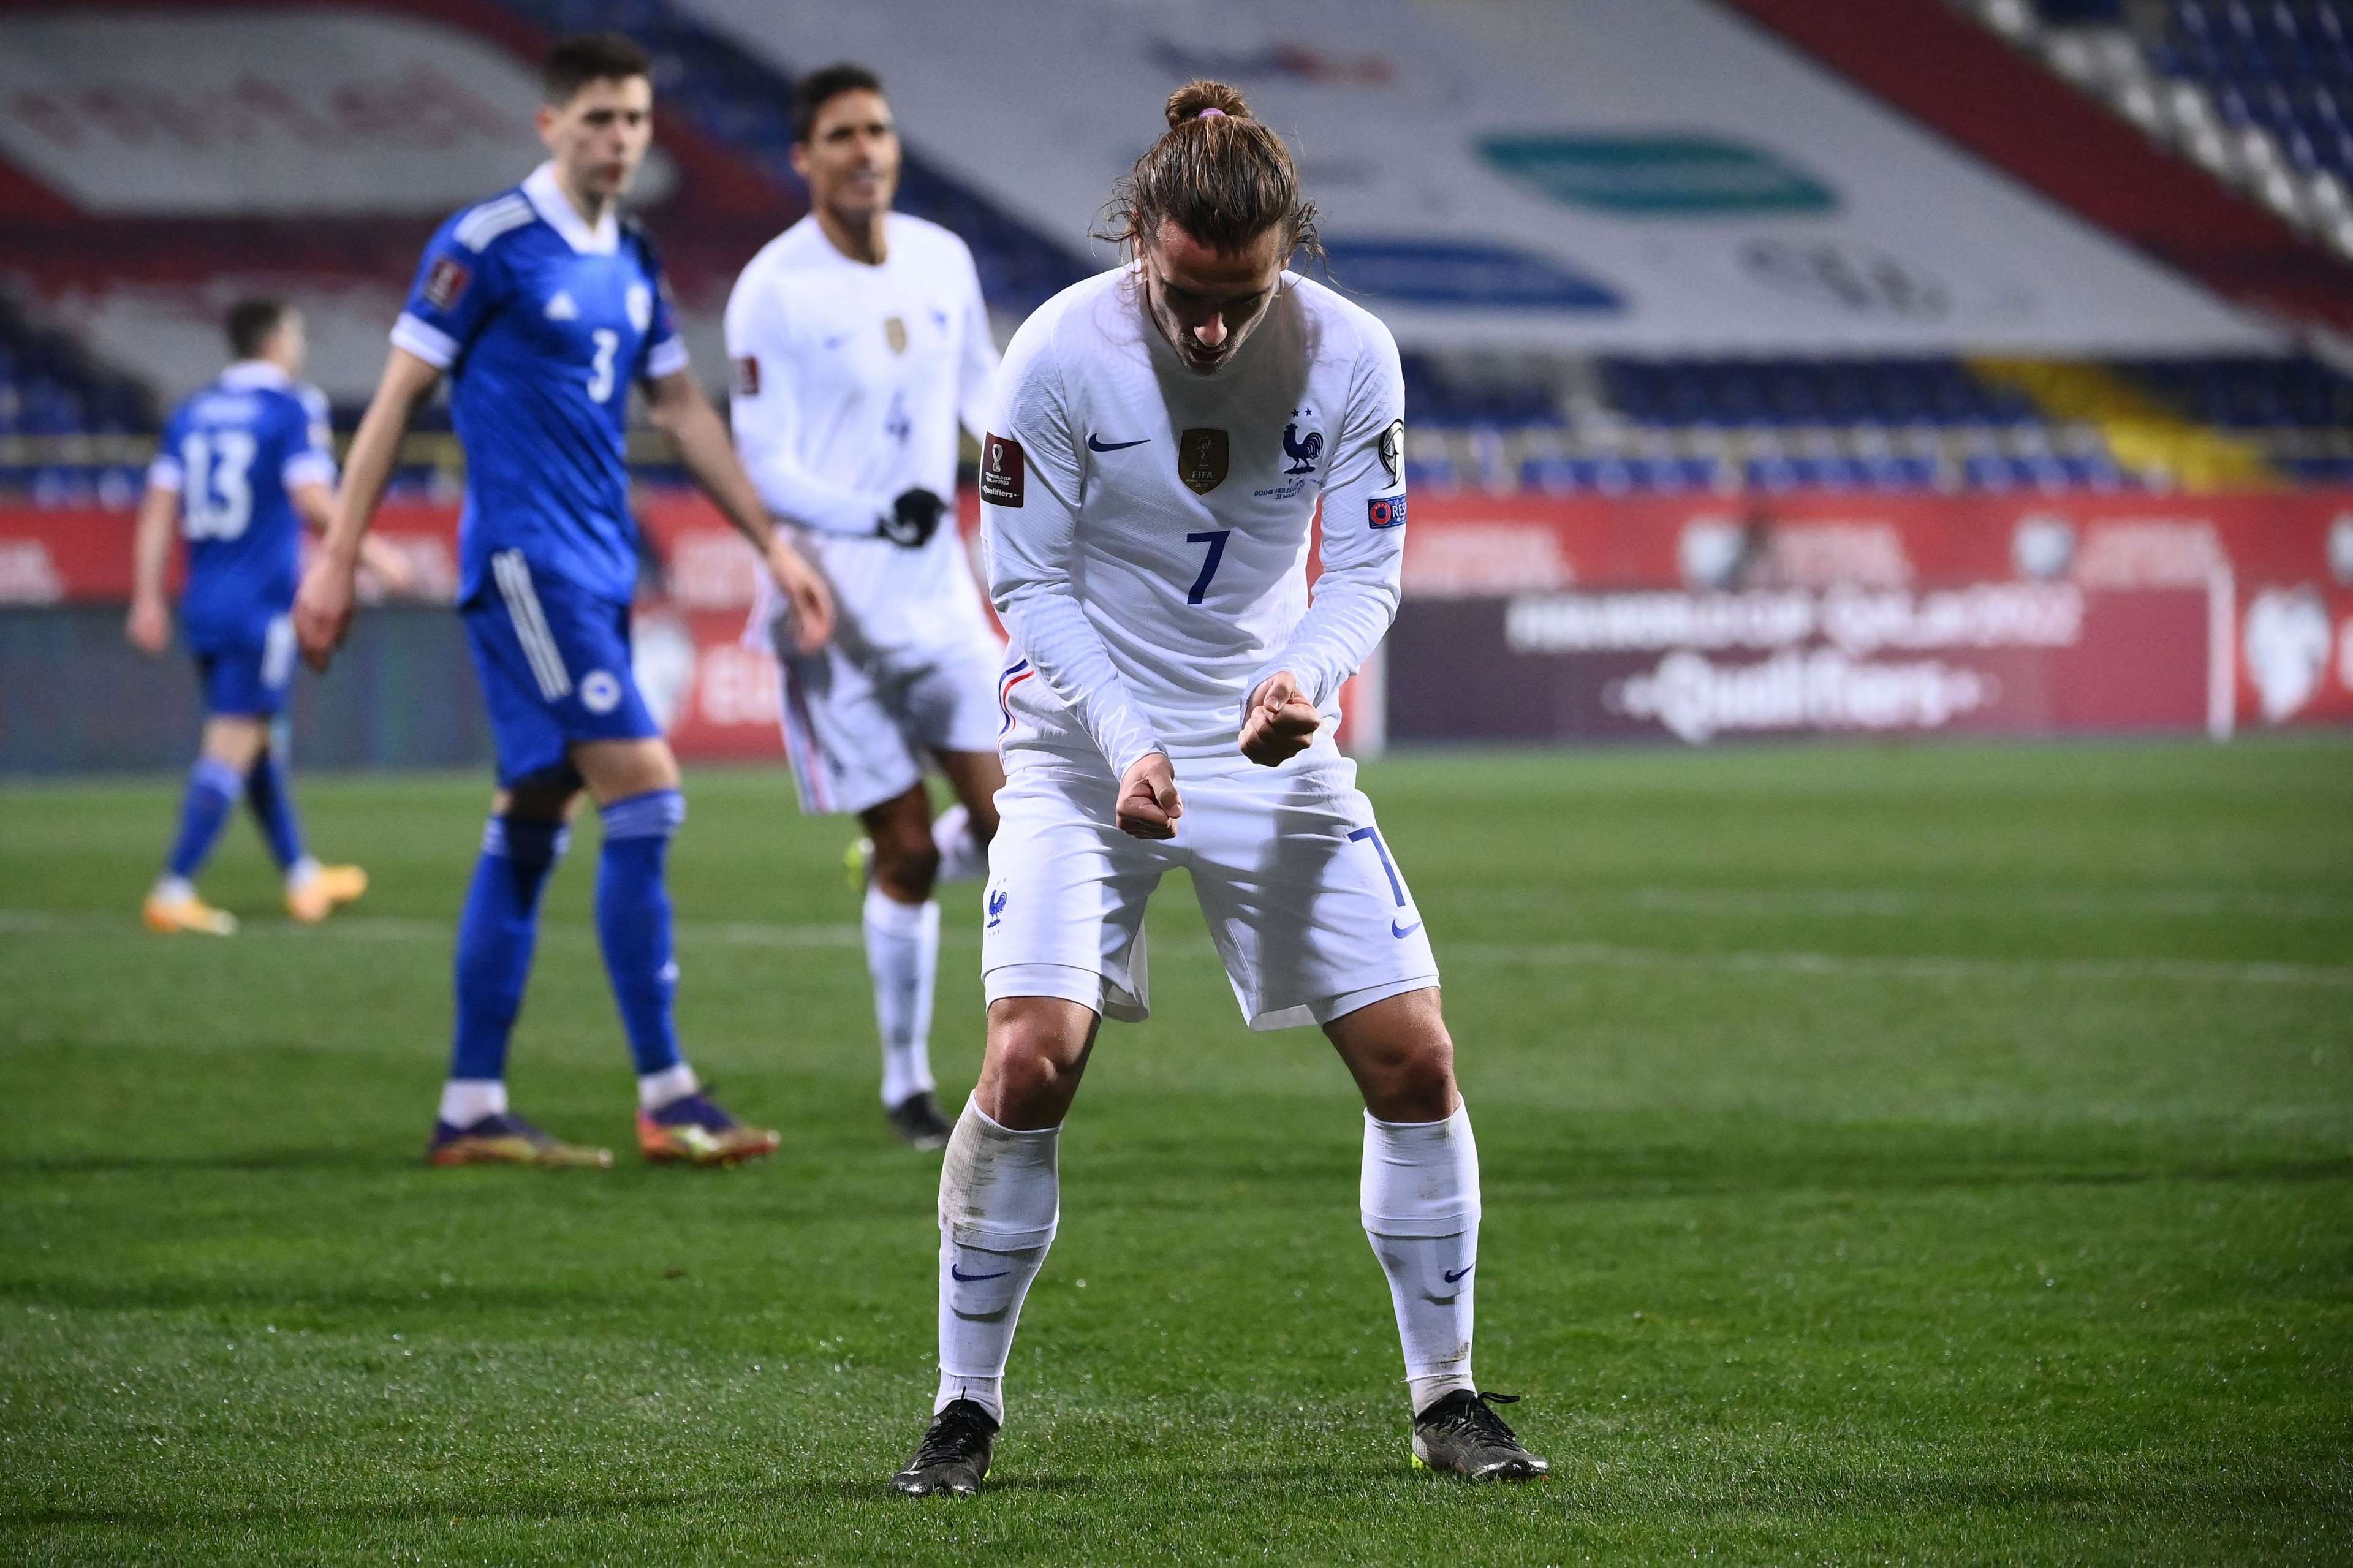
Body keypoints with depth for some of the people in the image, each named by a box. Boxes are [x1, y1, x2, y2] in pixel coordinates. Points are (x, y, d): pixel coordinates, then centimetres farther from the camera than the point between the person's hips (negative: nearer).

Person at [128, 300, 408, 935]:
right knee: (233, 747, -7)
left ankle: (303, 879, 30)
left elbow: (158, 508, 6)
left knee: (258, 740, 18)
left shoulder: (191, 414, 11)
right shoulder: (293, 410, -7)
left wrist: (148, 598, 8)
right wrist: (372, 553, -5)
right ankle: (174, 892, -15)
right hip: (263, 606, -7)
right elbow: (312, 499, -17)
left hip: (205, 605, 7)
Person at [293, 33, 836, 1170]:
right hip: (524, 562, -8)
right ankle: (665, 1098, -12)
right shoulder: (488, 246, -9)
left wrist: (774, 545, 20)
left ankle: (472, 1110, 11)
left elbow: (683, 412, 22)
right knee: (645, 795, -14)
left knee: (529, 830, 8)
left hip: (597, 573, 8)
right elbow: (397, 397, -7)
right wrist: (336, 561, -9)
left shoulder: (631, 263, 14)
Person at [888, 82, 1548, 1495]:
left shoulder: (1351, 356, -12)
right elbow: (1032, 585, -11)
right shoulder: (1060, 354, -18)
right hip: (1083, 740, -2)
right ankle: (966, 1413, -3)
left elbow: (1366, 569, -5)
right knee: (1032, 1060, -18)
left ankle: (1448, 1401, 14)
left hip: (1271, 743, 3)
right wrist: (1123, 744, -23)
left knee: (1414, 1058, -3)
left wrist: (1311, 675, -26)